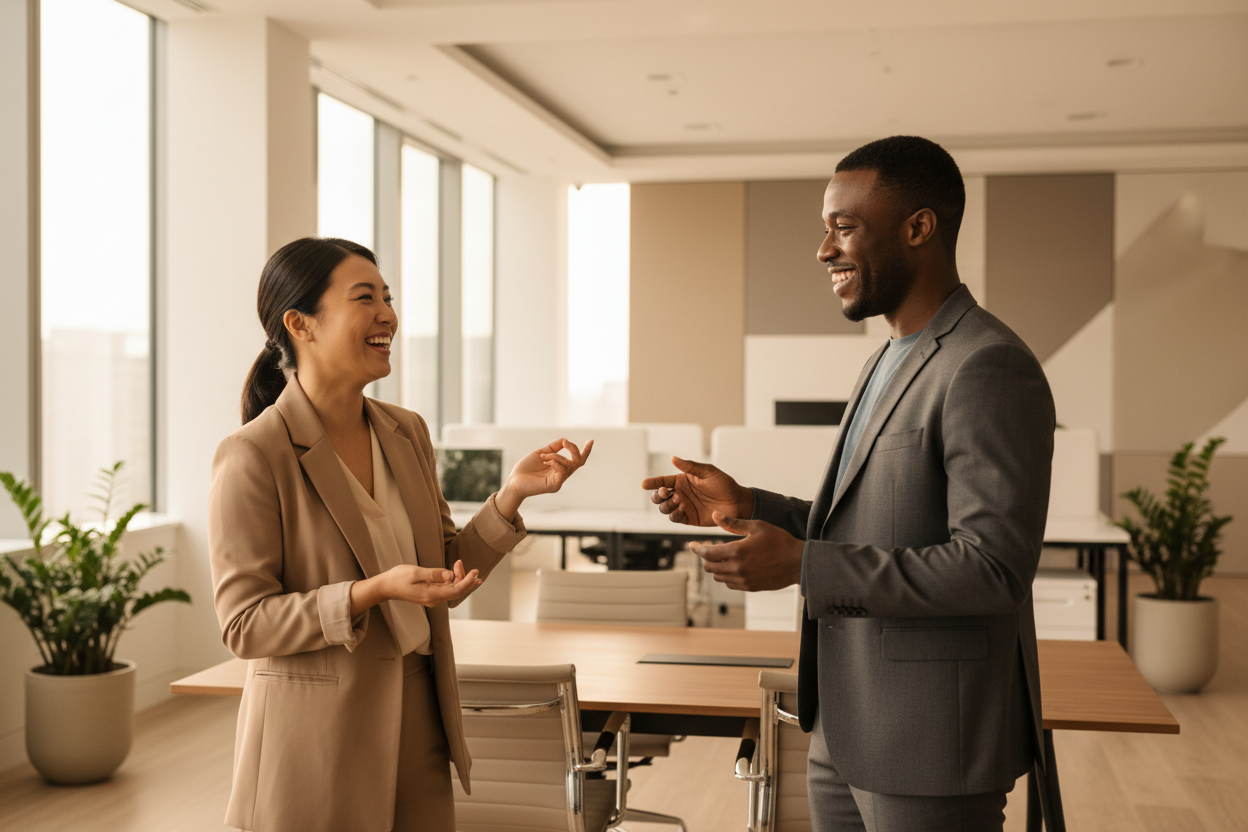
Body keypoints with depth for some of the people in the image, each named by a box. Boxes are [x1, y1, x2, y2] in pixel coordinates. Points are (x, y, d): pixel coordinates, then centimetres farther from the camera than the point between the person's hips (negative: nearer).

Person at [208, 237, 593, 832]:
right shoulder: (252, 457, -15)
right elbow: (244, 625, -15)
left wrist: (513, 493, -2)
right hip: (316, 746, -6)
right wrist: (372, 592, -26)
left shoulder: (407, 434, 5)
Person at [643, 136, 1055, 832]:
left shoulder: (989, 370, -18)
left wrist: (803, 566, -24)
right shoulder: (894, 360, 14)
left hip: (931, 746, -9)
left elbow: (993, 568, -24)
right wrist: (748, 506, 6)